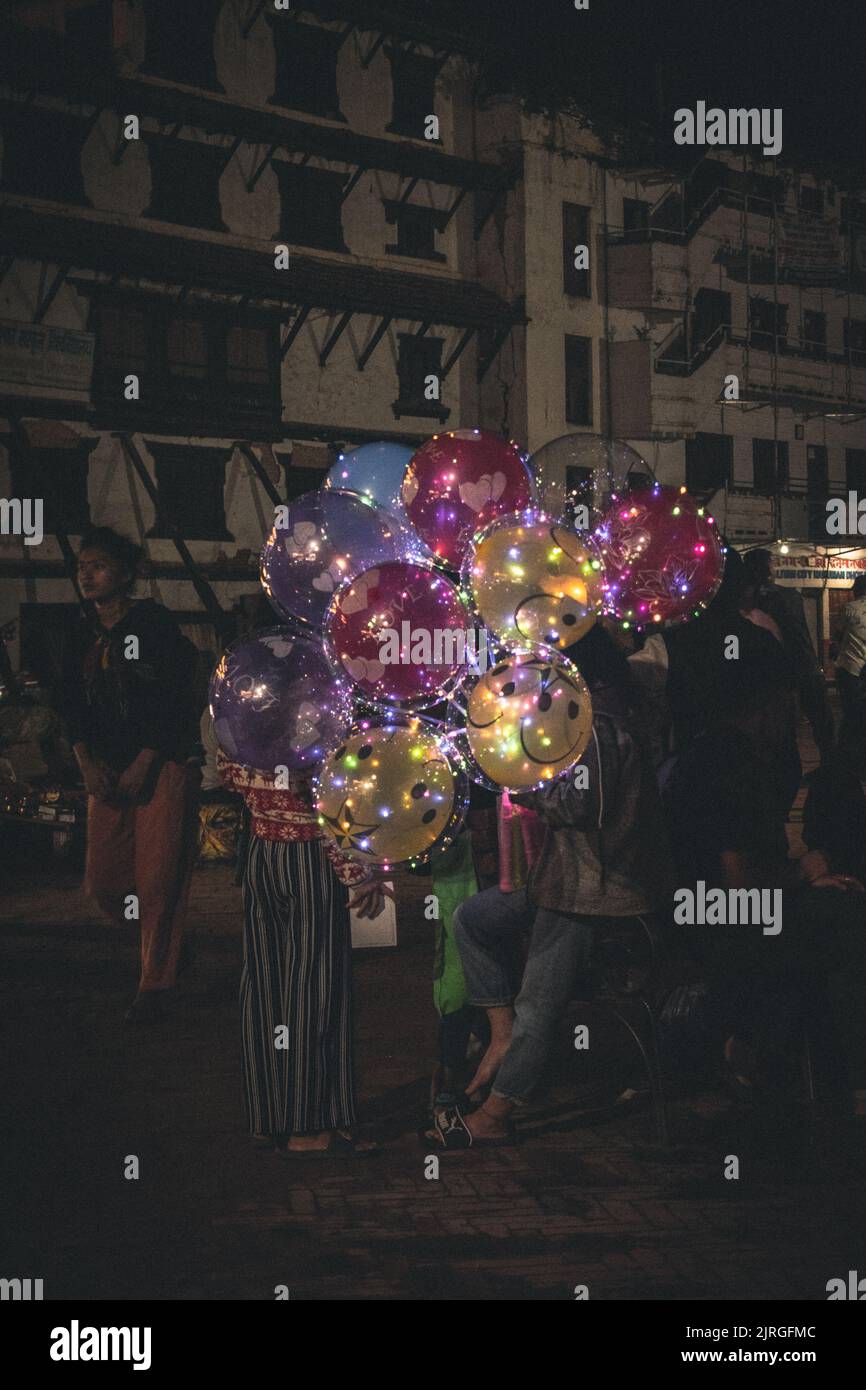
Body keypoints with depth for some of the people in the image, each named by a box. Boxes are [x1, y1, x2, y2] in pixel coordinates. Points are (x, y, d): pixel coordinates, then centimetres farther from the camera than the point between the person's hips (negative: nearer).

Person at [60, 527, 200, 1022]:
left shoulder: (155, 623, -7)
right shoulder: (81, 638, 12)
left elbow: (175, 702, -11)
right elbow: (74, 707, 11)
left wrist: (142, 766, -15)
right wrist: (88, 762, -5)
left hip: (162, 767, -6)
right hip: (109, 773, 6)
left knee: (157, 878, -8)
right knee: (103, 880, 2)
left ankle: (156, 985, 4)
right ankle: (164, 941, 28)